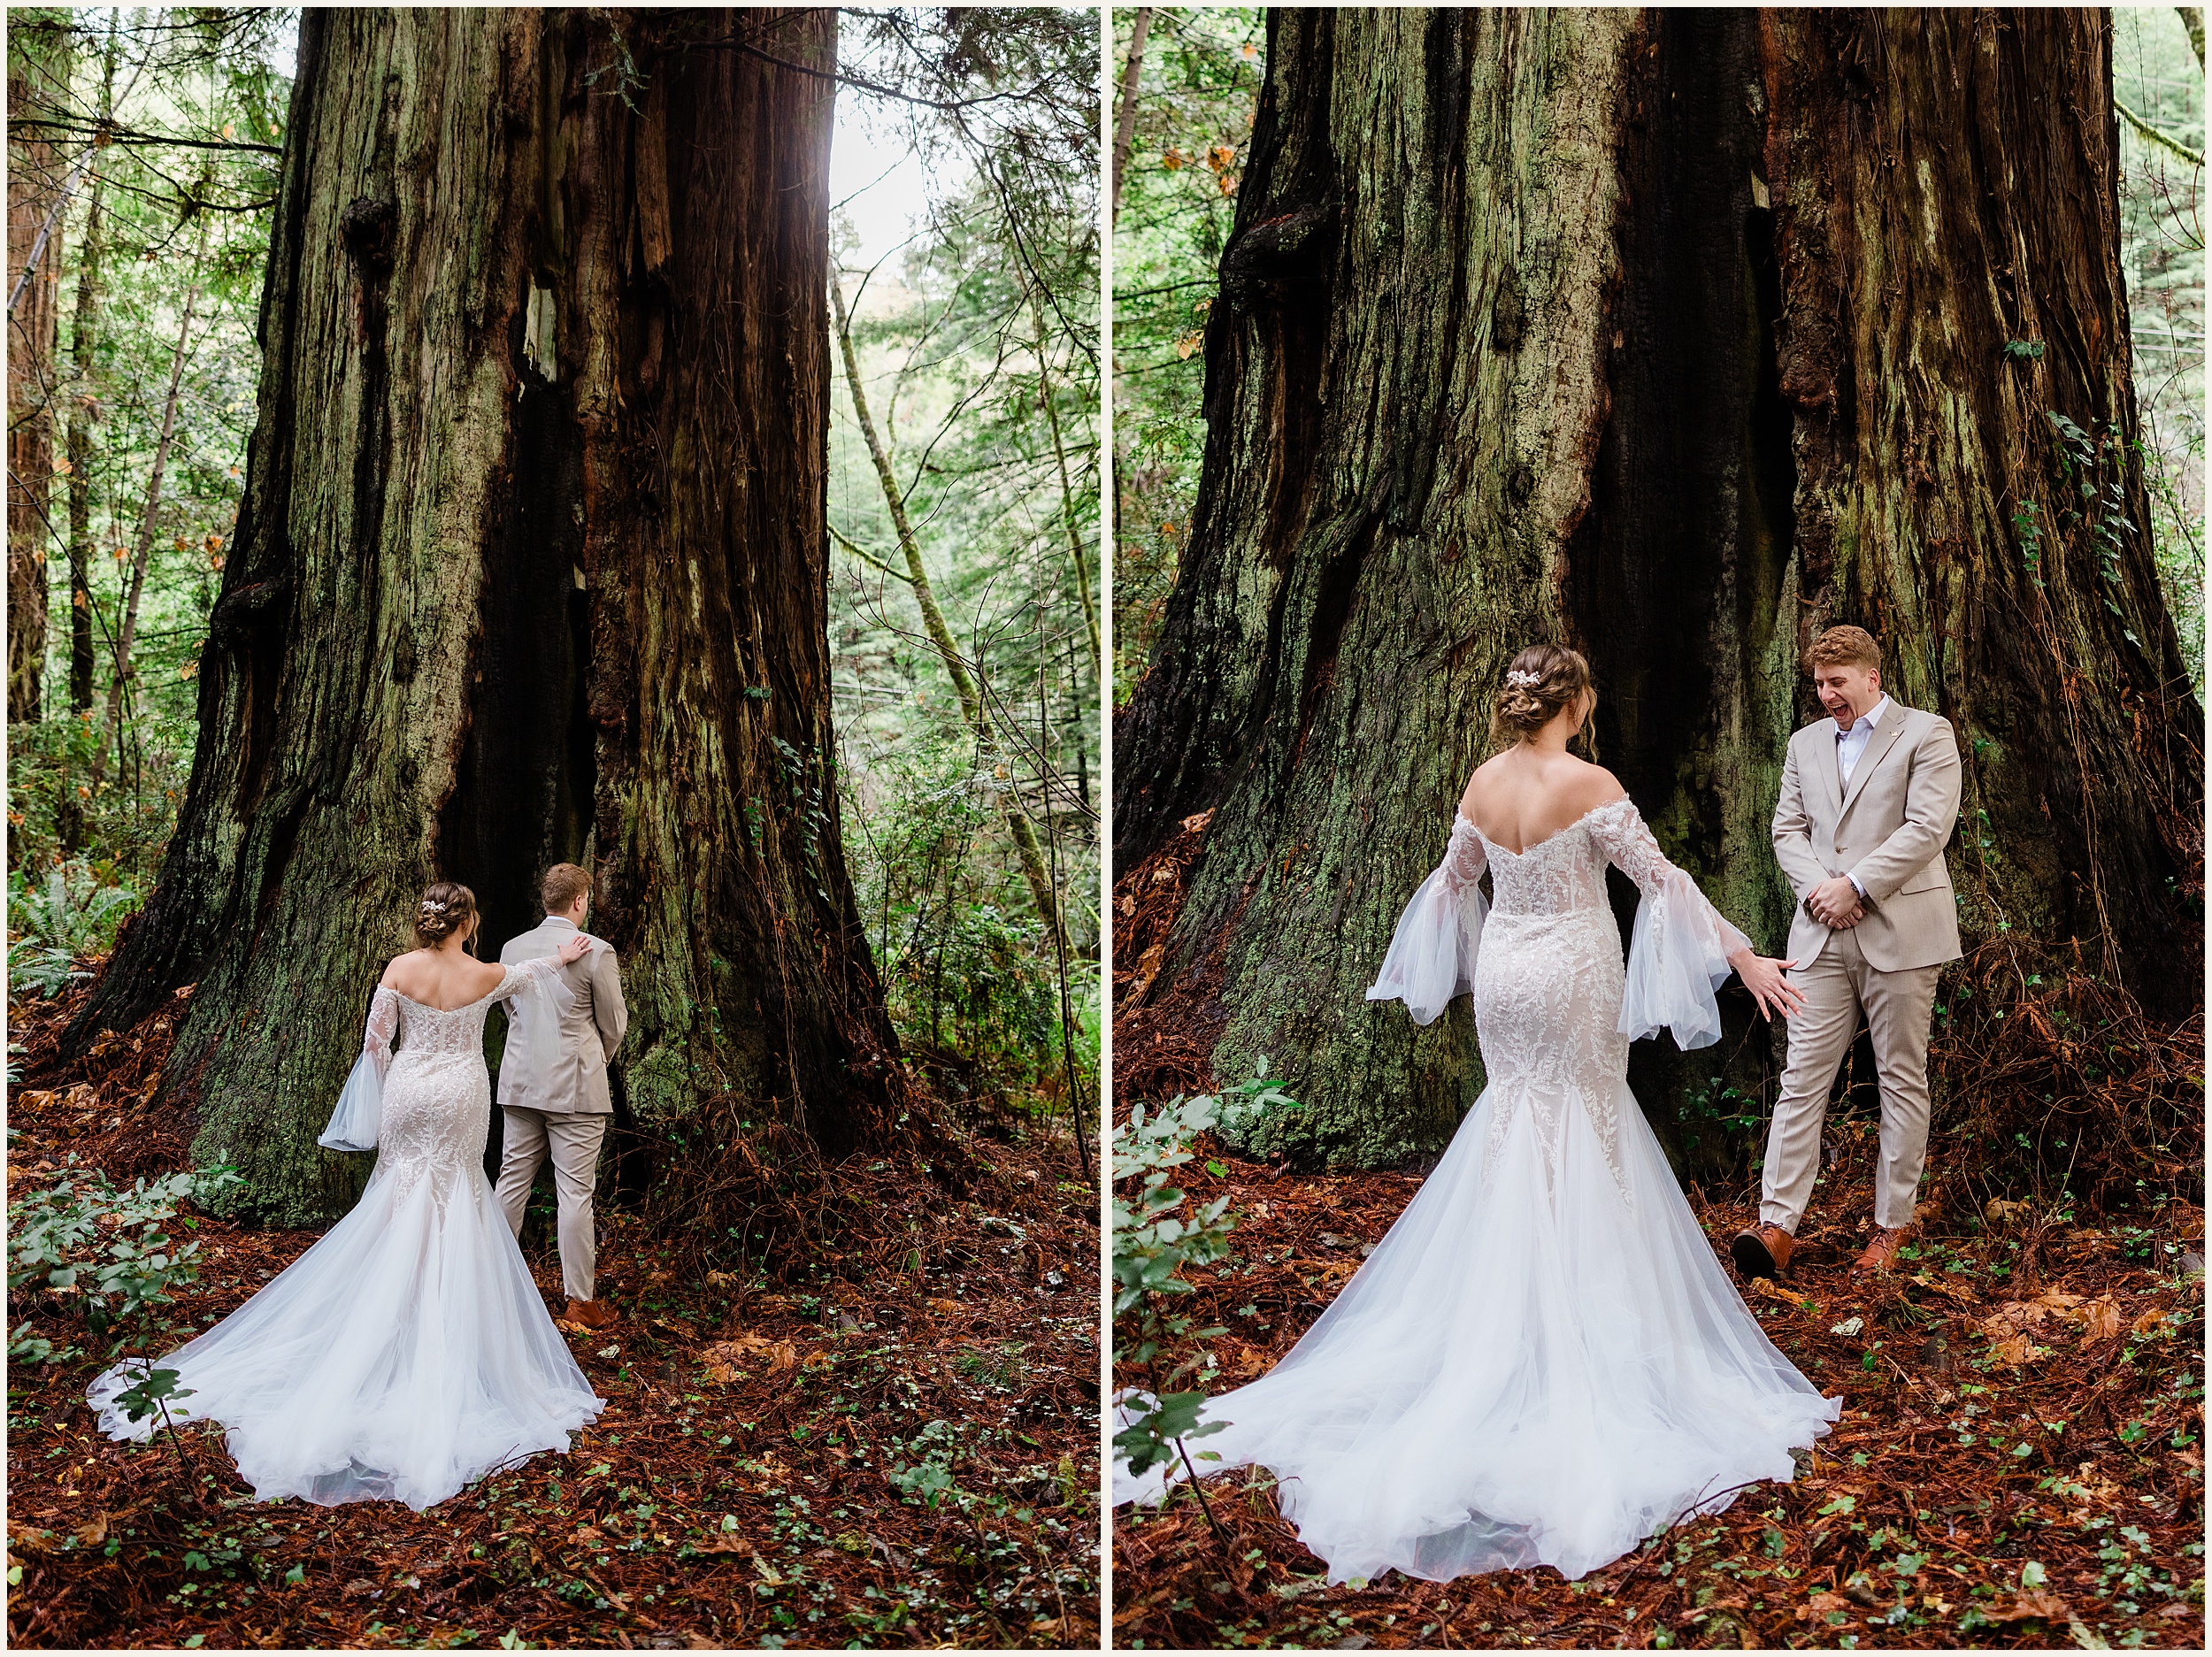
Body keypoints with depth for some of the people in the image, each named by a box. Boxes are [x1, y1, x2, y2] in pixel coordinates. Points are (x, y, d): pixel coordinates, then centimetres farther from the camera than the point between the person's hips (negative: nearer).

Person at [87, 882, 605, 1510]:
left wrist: (385, 1088, 16)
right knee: (457, 1196, 6)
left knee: (403, 1199, 12)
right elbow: (520, 976, 16)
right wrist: (559, 960, 35)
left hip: (409, 1094, 1)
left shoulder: (400, 969, -8)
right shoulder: (487, 976, -8)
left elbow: (374, 1040, -3)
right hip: (463, 1101, -1)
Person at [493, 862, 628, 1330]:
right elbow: (614, 1025, -2)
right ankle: (580, 1300, 5)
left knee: (512, 1182, 14)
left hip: (519, 1083, 5)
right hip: (576, 1088, -5)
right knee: (574, 1193, -1)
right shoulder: (596, 952, -11)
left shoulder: (512, 948, 4)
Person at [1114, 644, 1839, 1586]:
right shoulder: (1590, 785, -16)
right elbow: (1662, 880, -15)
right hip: (1574, 981, -5)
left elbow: (1452, 880, 14)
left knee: (1520, 1113, 17)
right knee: (1582, 1124, 6)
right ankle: (1582, 1338, 12)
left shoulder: (1482, 784, 0)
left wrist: (1427, 960, 32)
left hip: (1503, 977, 5)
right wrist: (1744, 958, -10)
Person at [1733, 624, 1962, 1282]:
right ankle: (1776, 1224, -5)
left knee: (1902, 1080, 5)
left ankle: (1892, 1223, 15)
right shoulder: (1805, 743, 17)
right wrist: (1818, 888, -6)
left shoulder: (1926, 734, 0)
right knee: (1802, 1077, -2)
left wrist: (1855, 885, -14)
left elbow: (1927, 828, -10)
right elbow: (1787, 829, 13)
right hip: (1822, 935, 4)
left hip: (1899, 932, -4)